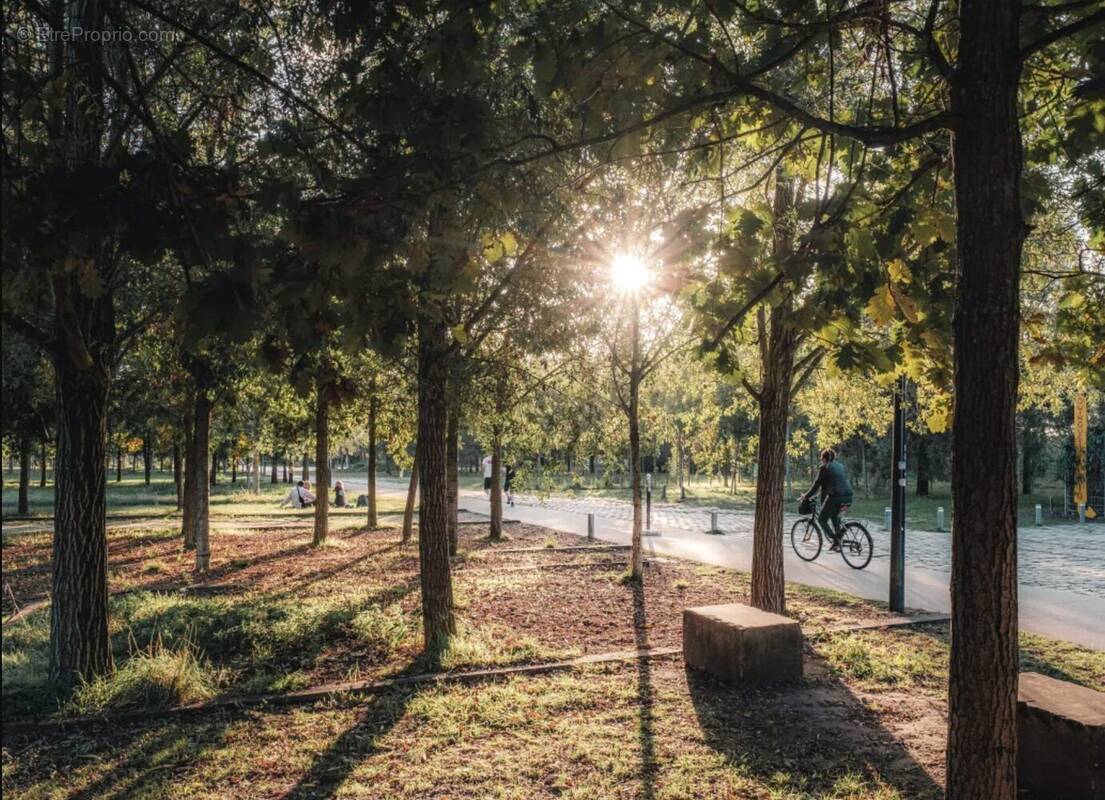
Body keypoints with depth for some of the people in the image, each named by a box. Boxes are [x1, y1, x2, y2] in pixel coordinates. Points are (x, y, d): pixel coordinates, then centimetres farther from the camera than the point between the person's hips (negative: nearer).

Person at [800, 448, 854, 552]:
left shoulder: (824, 468, -1)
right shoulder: (840, 466, 20)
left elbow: (817, 484, -1)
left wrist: (806, 496, 9)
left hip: (835, 496, -7)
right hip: (848, 496, 7)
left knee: (821, 520, 7)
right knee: (834, 515, 33)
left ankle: (836, 542, -6)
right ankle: (838, 538, 23)